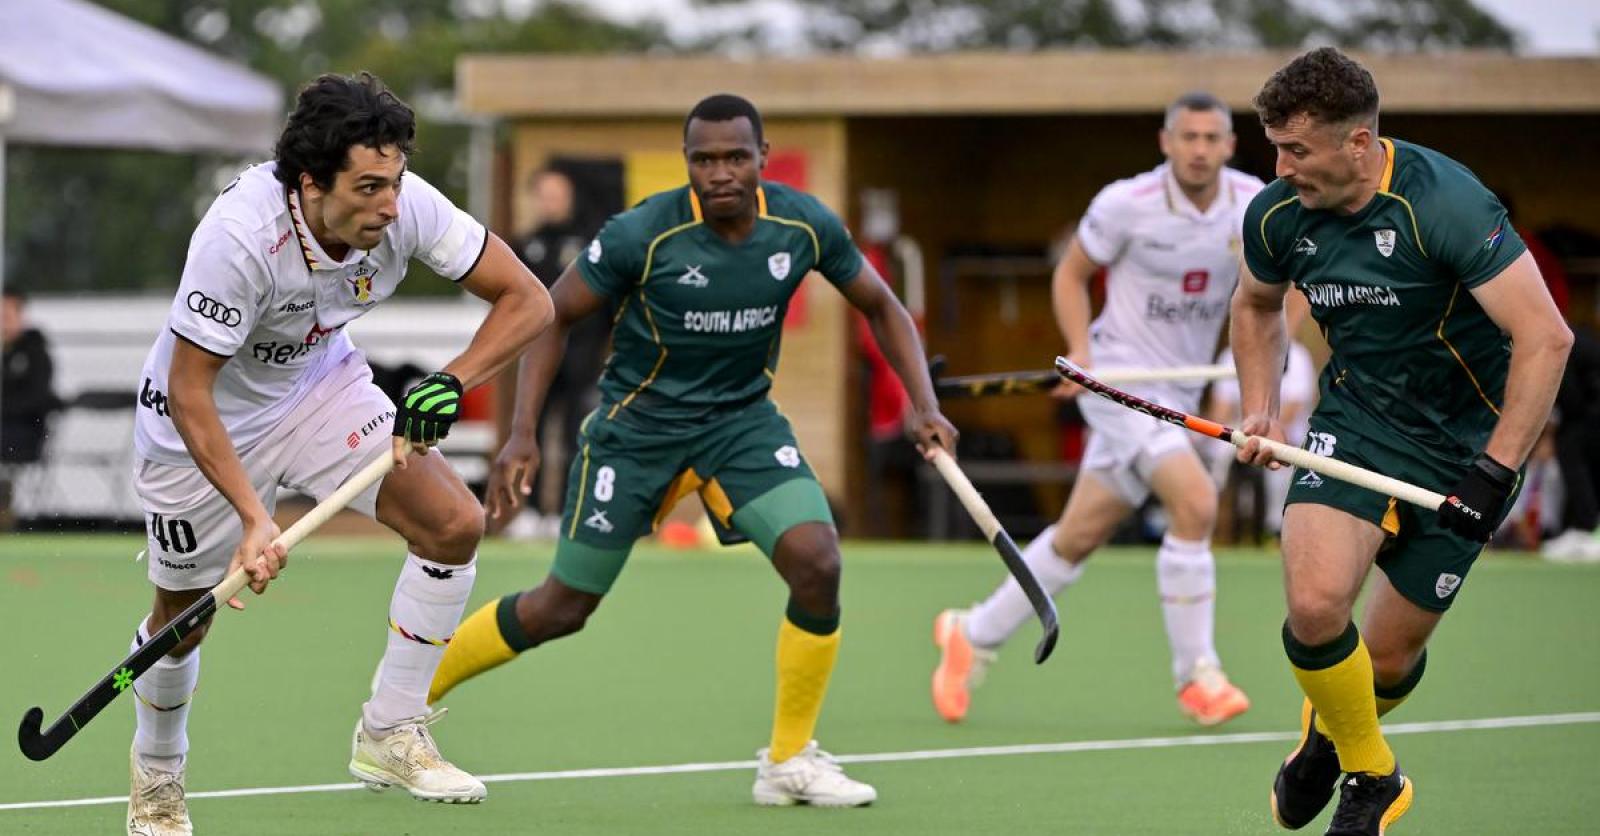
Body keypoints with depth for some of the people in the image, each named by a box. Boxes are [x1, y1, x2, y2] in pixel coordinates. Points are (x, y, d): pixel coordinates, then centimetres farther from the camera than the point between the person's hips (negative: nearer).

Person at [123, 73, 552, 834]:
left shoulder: (406, 207, -26)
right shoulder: (240, 234, -39)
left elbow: (526, 298, -16)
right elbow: (189, 393, -31)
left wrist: (451, 382, -31)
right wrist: (253, 516, -38)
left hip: (322, 387, 4)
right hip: (205, 420, -4)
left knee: (454, 523, -13)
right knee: (184, 615, 9)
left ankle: (389, 735, 1)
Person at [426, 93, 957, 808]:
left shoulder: (804, 225, -12)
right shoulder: (643, 234, -22)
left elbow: (879, 305, 5)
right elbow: (554, 315, -9)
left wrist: (924, 404, -7)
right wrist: (522, 433, -17)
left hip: (742, 418, 3)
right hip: (636, 421, -3)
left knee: (817, 562, -20)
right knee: (561, 609, 2)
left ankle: (790, 762, -3)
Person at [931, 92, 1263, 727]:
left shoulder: (1253, 204, -2)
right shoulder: (1126, 204, -13)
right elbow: (1072, 274, 2)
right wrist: (1081, 350, -12)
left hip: (1179, 398, 5)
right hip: (1119, 379, -5)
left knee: (1079, 536, 9)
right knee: (1195, 502, -24)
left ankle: (972, 636, 28)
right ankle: (1195, 675, -13)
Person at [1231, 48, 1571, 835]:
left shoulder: (1442, 202, -27)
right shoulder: (1278, 215, -8)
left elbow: (1545, 336, -27)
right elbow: (1256, 304, 17)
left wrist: (1494, 472, -29)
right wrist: (1259, 412, 4)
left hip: (1463, 441, -3)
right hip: (1355, 417, 3)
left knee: (1389, 658, 3)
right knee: (1315, 602, -23)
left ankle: (1333, 732, 42)